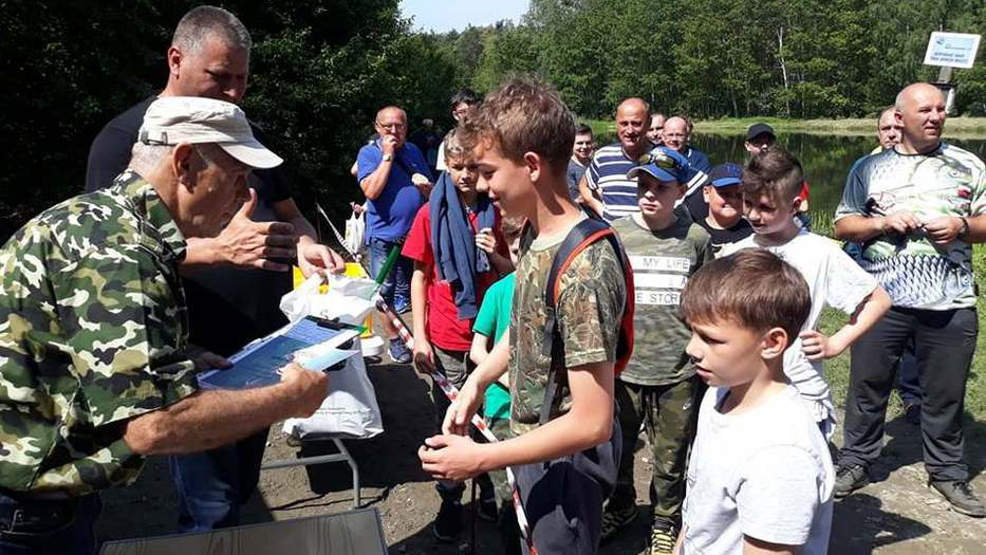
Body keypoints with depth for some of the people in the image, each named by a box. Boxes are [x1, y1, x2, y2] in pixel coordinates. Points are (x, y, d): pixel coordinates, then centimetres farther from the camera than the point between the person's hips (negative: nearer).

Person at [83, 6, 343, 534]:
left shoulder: (245, 132, 12)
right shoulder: (125, 137, -7)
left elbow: (288, 211, 18)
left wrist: (305, 245, -6)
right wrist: (219, 249, -31)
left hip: (265, 349, 6)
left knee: (242, 492, 18)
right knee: (212, 513, 0)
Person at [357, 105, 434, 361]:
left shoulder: (413, 151, 10)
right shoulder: (368, 153, -3)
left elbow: (432, 190, 15)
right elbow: (371, 190, -18)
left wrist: (425, 185, -9)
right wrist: (387, 156, -16)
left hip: (416, 232, 4)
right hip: (384, 235, -3)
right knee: (385, 291, 3)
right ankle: (393, 339, 17)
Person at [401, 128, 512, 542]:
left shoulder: (493, 213, 3)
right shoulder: (431, 214, -3)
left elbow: (510, 272, 12)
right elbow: (420, 277, -1)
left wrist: (495, 254, -10)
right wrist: (419, 337, -5)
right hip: (447, 340, -2)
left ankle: (489, 491, 30)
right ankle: (450, 500, 25)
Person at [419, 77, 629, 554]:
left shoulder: (582, 269, -32)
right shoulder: (539, 235, -4)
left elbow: (592, 423, -30)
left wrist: (479, 458, -24)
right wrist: (478, 379, 1)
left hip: (566, 461, -8)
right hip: (532, 440, 8)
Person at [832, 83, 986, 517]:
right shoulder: (870, 168, 7)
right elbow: (843, 226, 7)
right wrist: (884, 222, -10)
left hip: (950, 303, 1)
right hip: (882, 298, 0)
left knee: (946, 394, 10)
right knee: (868, 385, 9)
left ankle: (947, 472, 28)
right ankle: (856, 461, 25)